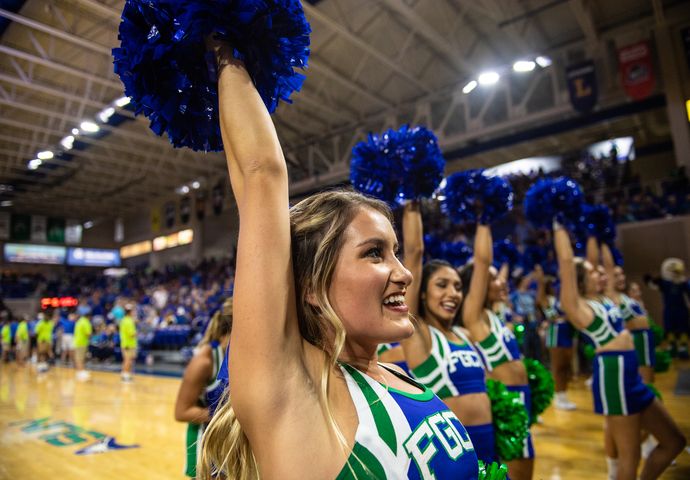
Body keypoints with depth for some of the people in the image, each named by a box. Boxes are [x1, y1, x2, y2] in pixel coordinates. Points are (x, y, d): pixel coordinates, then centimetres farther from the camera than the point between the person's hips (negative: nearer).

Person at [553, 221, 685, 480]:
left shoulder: (597, 299, 12)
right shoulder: (576, 305, -11)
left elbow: (590, 260, 23)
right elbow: (566, 261, -19)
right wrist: (559, 226, -12)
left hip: (630, 376, 9)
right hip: (613, 378, -9)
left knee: (674, 441, 18)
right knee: (629, 457, -1)